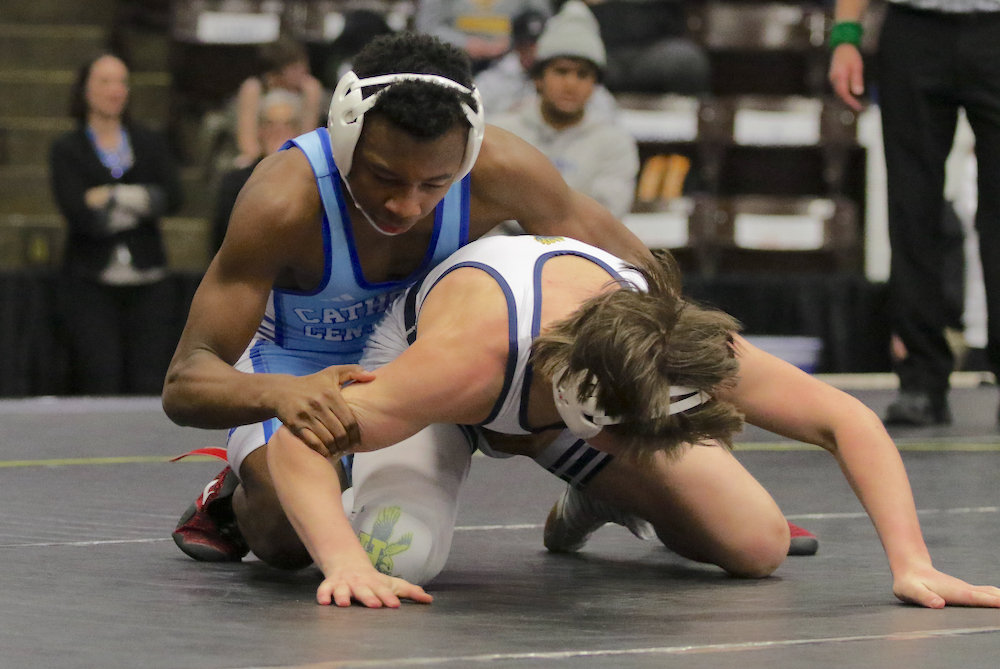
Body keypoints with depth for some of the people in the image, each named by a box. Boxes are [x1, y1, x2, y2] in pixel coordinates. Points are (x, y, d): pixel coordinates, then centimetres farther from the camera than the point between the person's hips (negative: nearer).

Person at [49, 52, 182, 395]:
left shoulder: (150, 144, 13)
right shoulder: (66, 151, 5)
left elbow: (171, 197, -3)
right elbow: (76, 212, -9)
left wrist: (109, 196, -7)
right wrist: (141, 202, -3)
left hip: (147, 286, 2)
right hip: (92, 286, -2)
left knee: (150, 388, -5)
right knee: (99, 388, -9)